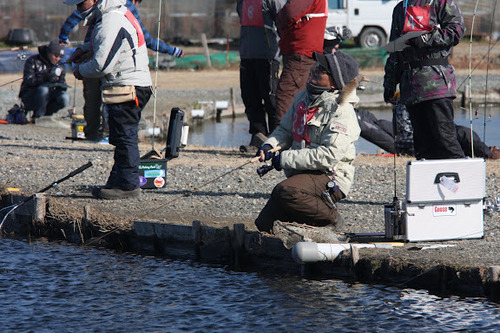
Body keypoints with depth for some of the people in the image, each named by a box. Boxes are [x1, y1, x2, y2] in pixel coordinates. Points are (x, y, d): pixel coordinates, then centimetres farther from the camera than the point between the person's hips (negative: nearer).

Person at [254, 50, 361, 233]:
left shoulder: (341, 111, -16)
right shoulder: (303, 98, 10)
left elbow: (329, 155, -24)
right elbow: (285, 129, 22)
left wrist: (286, 159, -21)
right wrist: (270, 145, -2)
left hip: (330, 178, -8)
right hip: (301, 175, 8)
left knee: (285, 192, -35)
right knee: (265, 224, -3)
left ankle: (330, 218, -11)